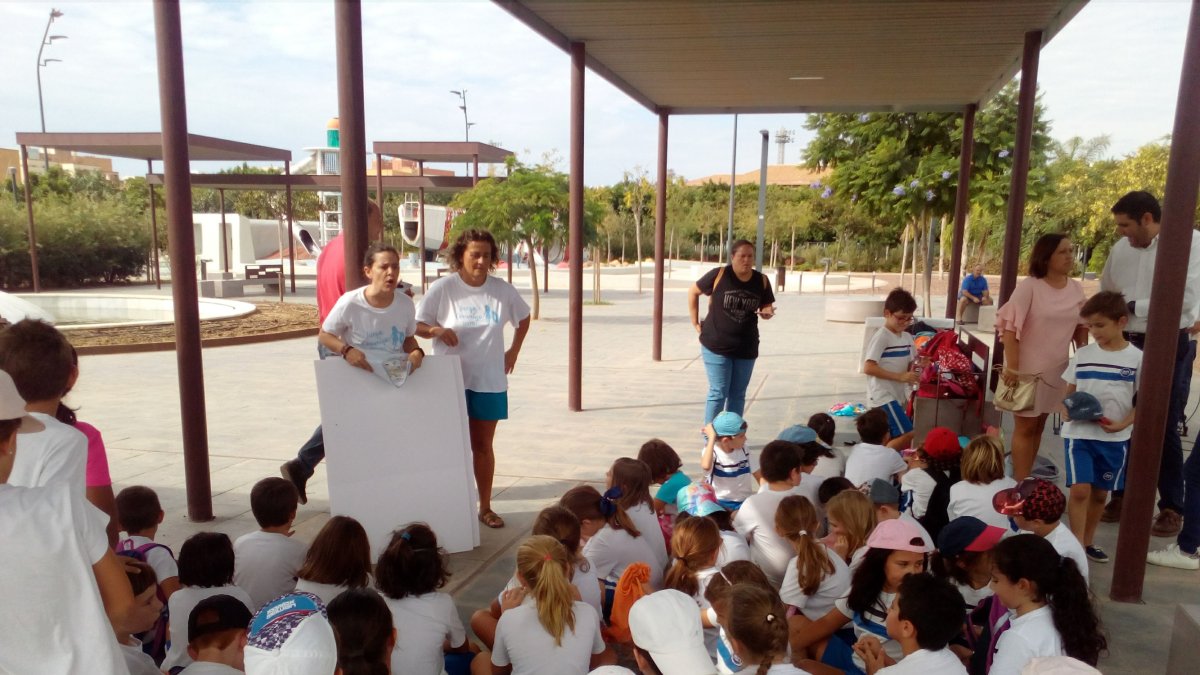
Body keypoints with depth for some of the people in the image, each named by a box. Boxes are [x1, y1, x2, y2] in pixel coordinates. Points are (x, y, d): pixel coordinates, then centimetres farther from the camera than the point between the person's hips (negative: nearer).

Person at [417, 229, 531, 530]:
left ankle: (485, 507, 22)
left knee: (483, 445, 11)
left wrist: (514, 351, 11)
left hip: (489, 380, 2)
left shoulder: (502, 290, -1)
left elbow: (523, 318, 16)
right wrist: (437, 330, -23)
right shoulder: (442, 288, -9)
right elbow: (417, 326, -3)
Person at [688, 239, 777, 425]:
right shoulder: (719, 275, -12)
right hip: (716, 345, -4)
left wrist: (767, 313, -15)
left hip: (746, 348, 4)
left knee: (738, 394, 13)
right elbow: (693, 292, -1)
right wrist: (695, 322, 0)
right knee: (718, 393, -2)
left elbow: (766, 308, 10)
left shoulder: (762, 281, -2)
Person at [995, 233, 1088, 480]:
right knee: (1025, 426, 2)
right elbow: (1009, 326, -16)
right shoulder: (1029, 286, -12)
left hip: (1056, 369, 5)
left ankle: (1025, 477, 24)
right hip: (1028, 367, -5)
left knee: (1039, 425, 13)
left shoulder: (1076, 288, 4)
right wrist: (1012, 367, -19)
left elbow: (1082, 326, 14)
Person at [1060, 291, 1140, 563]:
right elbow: (1069, 392, 7)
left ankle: (1088, 541, 30)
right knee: (1080, 490, -10)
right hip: (1079, 433, 0)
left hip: (1115, 438, 0)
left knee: (1100, 493, 13)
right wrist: (1067, 409, -14)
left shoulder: (1136, 358, -4)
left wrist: (1123, 424, -16)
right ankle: (1077, 547, -1)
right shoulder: (1082, 354, 0)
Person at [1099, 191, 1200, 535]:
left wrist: (1134, 306, -15)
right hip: (1127, 345, 5)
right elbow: (1106, 294, 13)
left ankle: (1172, 507, 19)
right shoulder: (1121, 247, 5)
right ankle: (1122, 494, 28)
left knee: (1164, 428, 3)